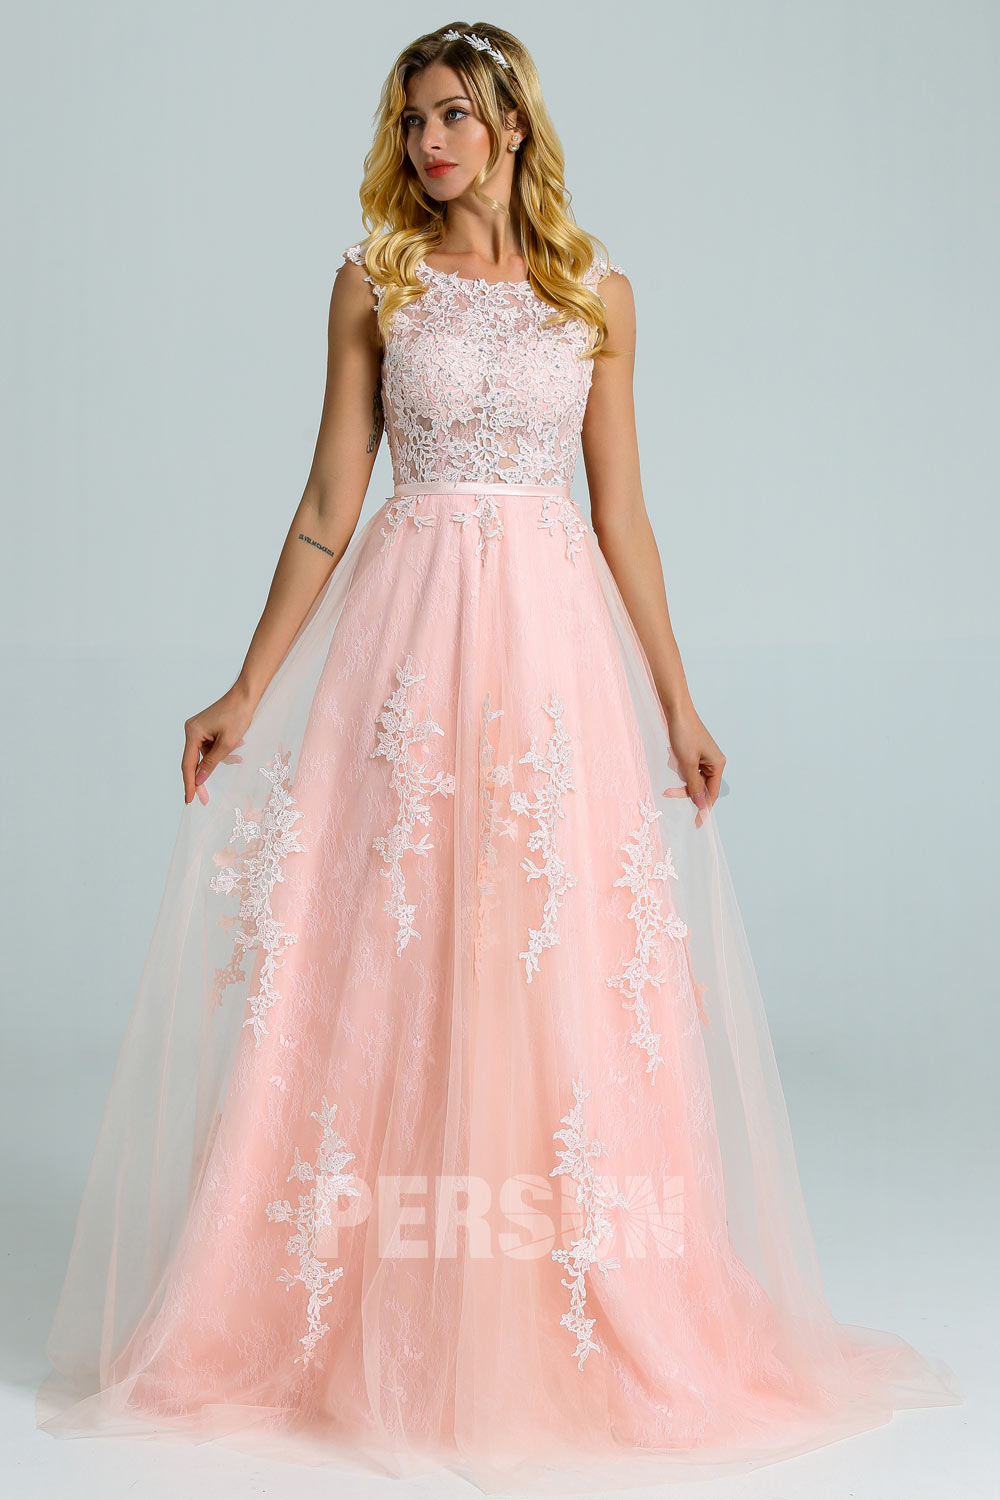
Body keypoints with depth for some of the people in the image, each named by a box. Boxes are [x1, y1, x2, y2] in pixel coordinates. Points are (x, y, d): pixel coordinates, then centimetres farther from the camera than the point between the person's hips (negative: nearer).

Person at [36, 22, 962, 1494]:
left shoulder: (598, 292, 9)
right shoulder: (373, 281, 6)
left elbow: (622, 516, 10)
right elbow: (329, 510, 5)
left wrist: (677, 703, 8)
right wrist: (249, 691, 0)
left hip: (558, 639, 1)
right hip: (405, 637, 0)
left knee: (570, 973, 1)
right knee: (376, 967, 0)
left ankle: (576, 1331, 16)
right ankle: (362, 1331, 16)